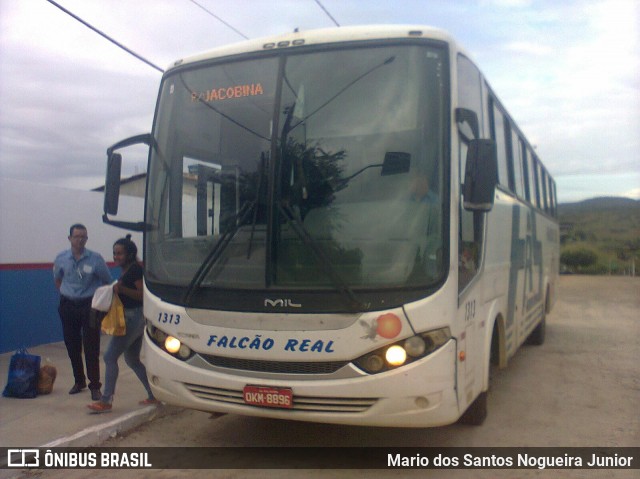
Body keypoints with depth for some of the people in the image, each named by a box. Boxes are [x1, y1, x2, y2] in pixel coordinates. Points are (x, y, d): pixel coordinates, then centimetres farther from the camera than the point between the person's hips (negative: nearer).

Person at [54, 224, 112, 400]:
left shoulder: (95, 259, -9)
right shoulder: (61, 258, 1)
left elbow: (107, 281, 1)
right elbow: (57, 279, 19)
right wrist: (65, 295, 11)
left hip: (89, 306, -3)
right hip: (68, 306, 3)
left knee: (91, 348, -4)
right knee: (72, 347, 10)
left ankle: (94, 386, 3)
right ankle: (79, 381, 27)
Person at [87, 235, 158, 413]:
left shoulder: (135, 269, -14)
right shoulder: (126, 270, 16)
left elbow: (142, 295, -20)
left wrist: (122, 289, -27)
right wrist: (115, 290, 10)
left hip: (134, 318, -11)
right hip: (133, 319, 11)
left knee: (110, 357, -9)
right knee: (133, 360, 17)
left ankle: (106, 401, -4)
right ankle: (154, 396, 22)